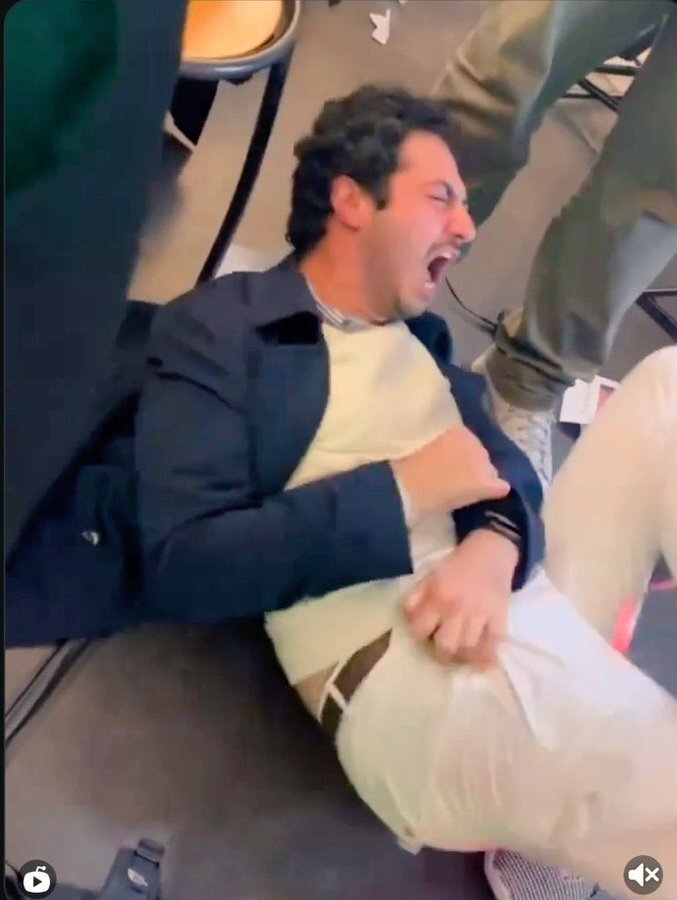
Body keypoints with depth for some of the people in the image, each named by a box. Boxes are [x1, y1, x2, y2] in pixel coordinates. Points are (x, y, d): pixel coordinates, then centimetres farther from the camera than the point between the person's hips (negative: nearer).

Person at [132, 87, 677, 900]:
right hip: (408, 672, -8)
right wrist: (403, 490, -13)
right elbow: (181, 568, -11)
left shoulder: (418, 330, 21)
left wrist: (498, 543, -13)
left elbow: (503, 463, 12)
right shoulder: (214, 328, -1)